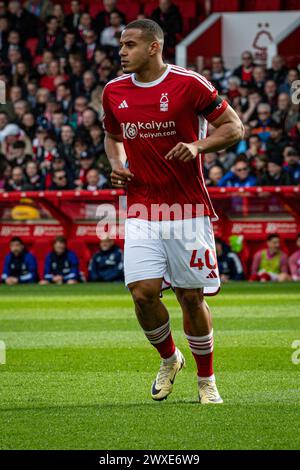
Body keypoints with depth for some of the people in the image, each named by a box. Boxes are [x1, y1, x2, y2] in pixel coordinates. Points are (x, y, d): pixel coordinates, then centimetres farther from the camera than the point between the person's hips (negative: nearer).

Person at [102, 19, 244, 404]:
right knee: (143, 292, -10)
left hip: (188, 209, -3)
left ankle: (206, 380, 20)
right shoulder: (114, 92, 7)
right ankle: (168, 359, 19)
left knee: (191, 297, 1)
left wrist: (198, 146, -19)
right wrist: (116, 165, 5)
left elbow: (233, 127, -2)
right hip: (141, 210, 3)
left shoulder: (189, 84, -7)